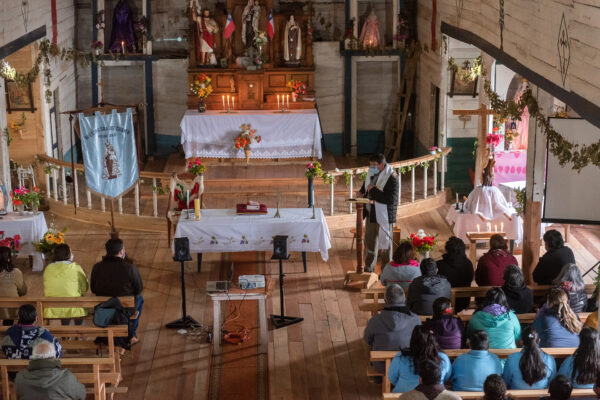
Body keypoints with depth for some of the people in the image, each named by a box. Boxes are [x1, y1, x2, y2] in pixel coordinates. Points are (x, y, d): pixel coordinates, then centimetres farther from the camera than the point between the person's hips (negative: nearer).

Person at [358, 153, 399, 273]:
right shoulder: (371, 173, 4)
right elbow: (365, 186, 21)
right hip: (371, 213, 7)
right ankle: (369, 268, 32)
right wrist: (361, 193, -3)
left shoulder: (391, 177, -18)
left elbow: (391, 199, -26)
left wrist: (373, 190, -26)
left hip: (384, 215, -7)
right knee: (369, 241, 16)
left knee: (385, 242, 6)